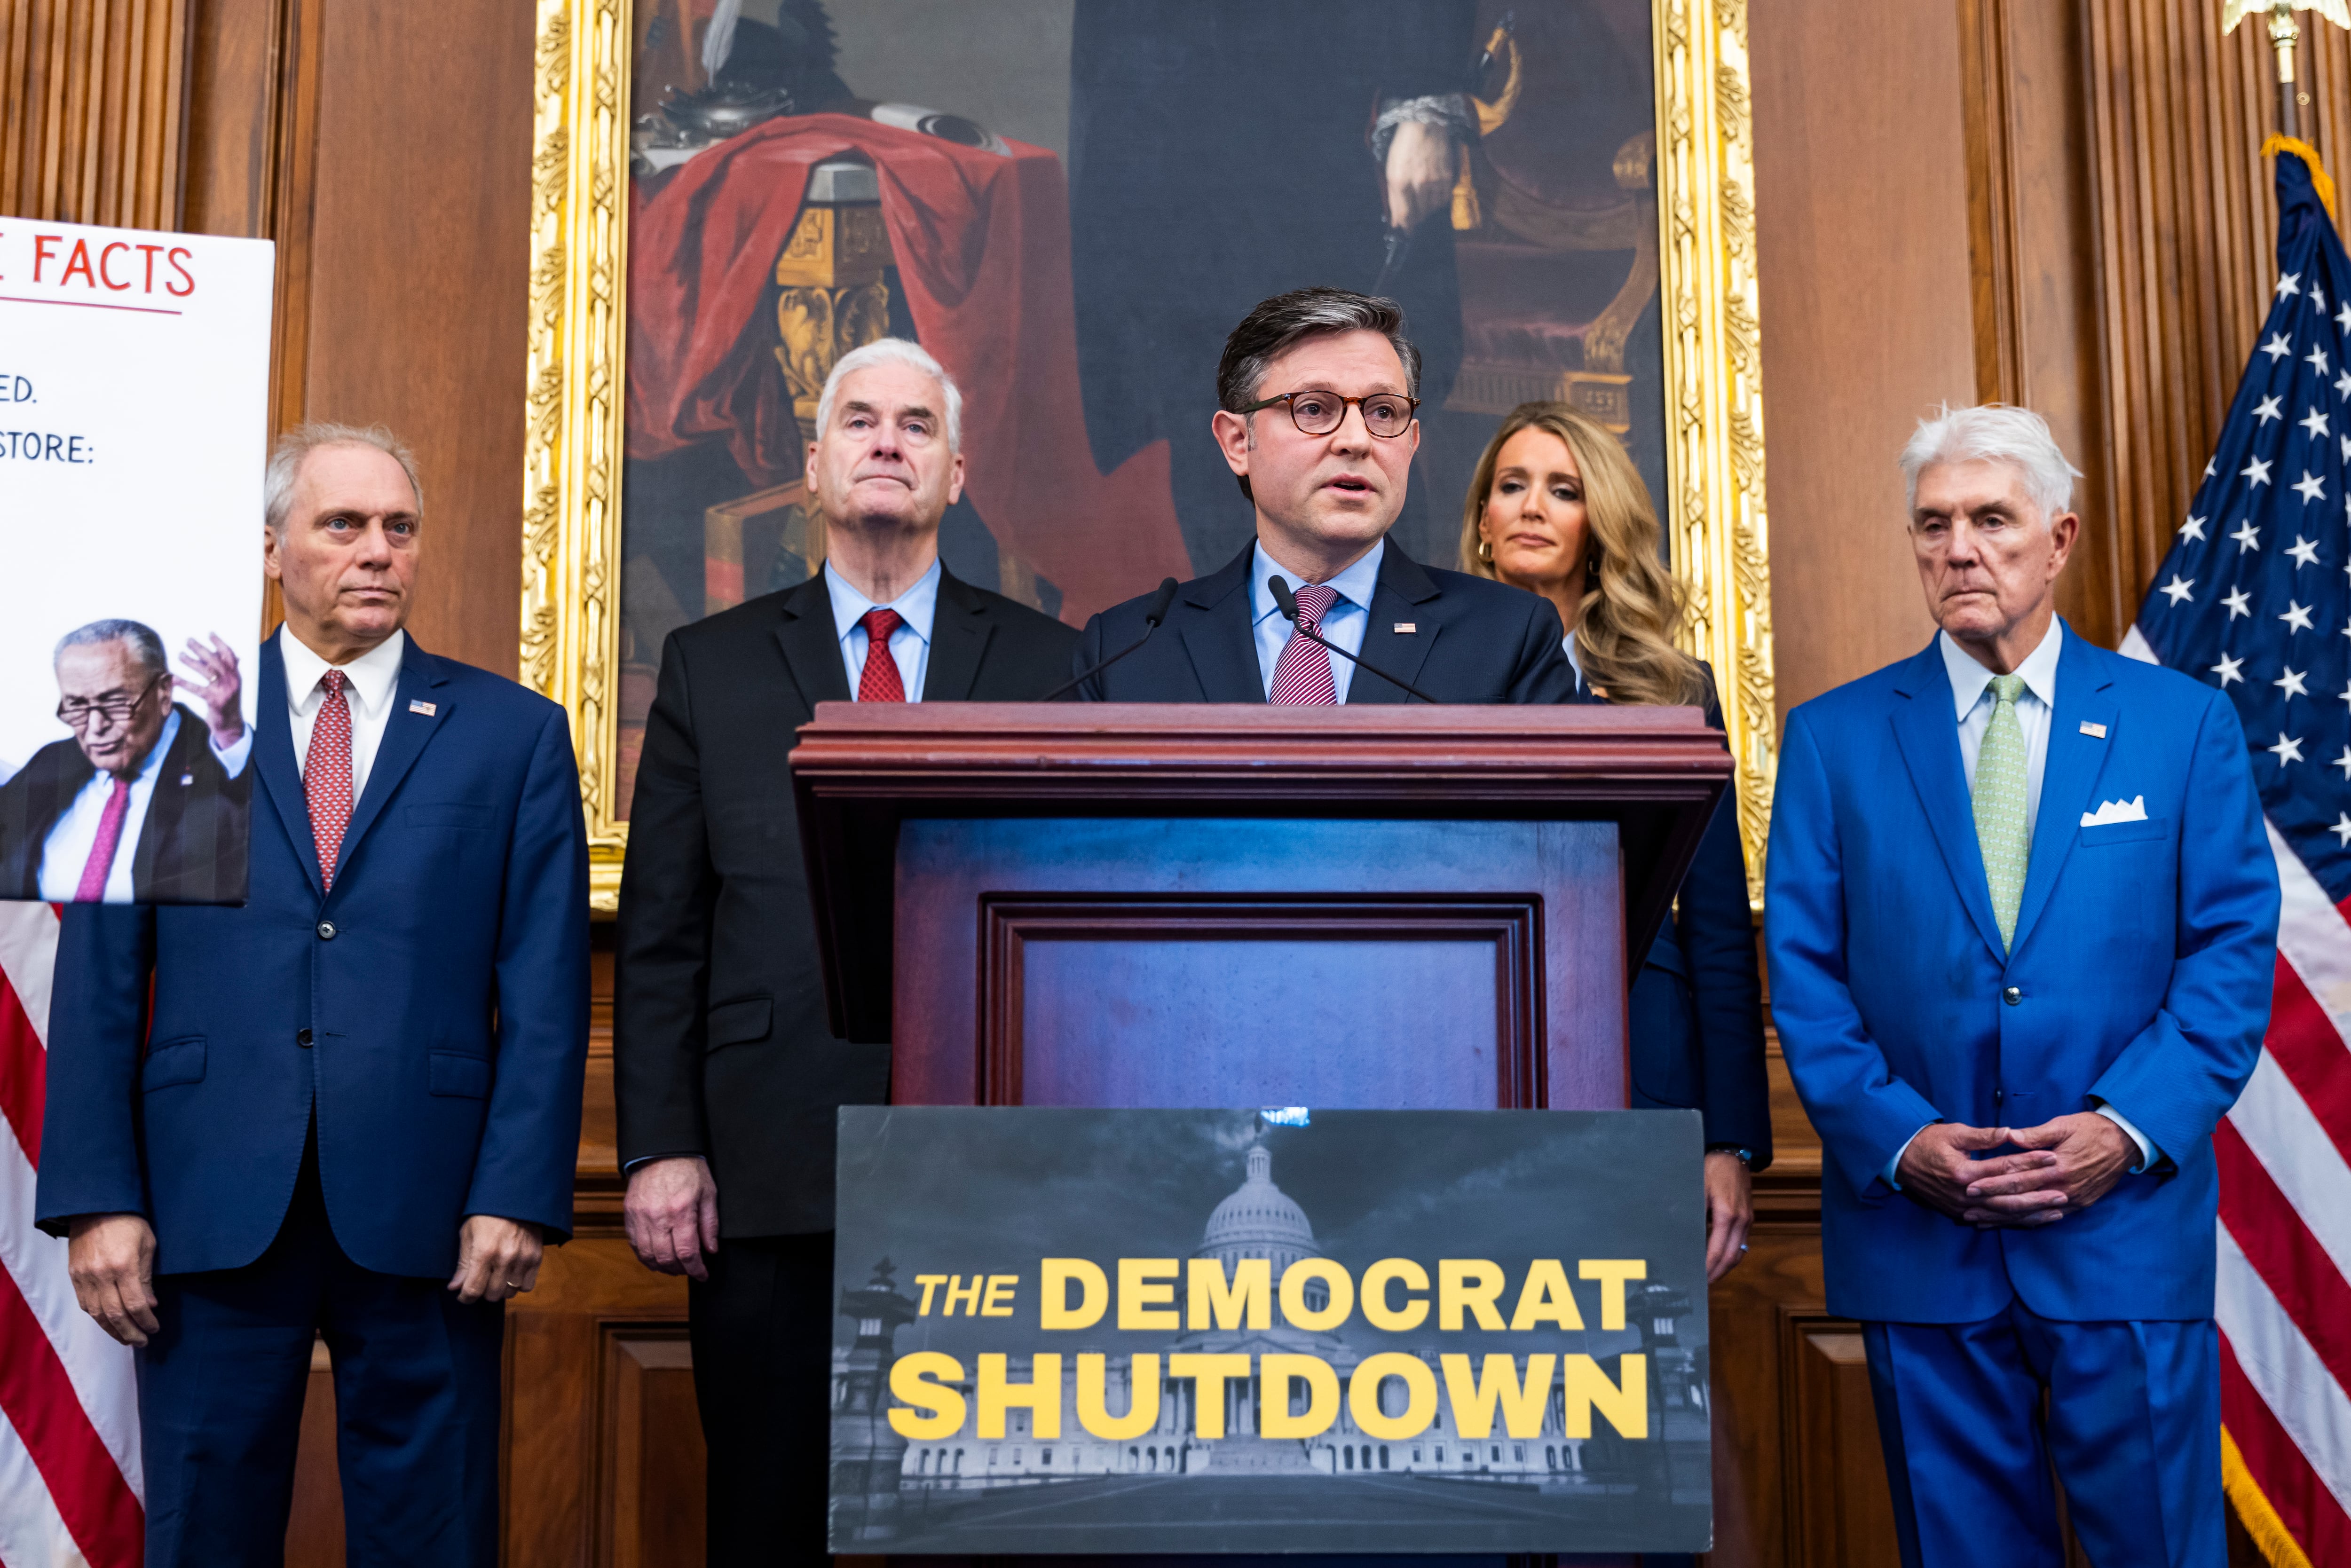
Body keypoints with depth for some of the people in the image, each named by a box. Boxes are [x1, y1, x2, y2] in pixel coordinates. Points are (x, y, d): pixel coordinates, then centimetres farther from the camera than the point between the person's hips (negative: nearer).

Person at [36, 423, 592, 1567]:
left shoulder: (514, 734, 5)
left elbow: (546, 991, 0)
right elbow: (99, 979, 5)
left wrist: (518, 1197, -8)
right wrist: (97, 1197, -3)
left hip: (428, 1213, -1)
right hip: (210, 1206, 1)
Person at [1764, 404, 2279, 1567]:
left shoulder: (2185, 724, 5)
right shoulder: (1833, 738, 5)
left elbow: (2234, 951, 0)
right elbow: (1804, 972, 1)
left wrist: (2132, 1126, -13)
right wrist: (1894, 1137, -11)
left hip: (2128, 1224, 0)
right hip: (1917, 1233, 1)